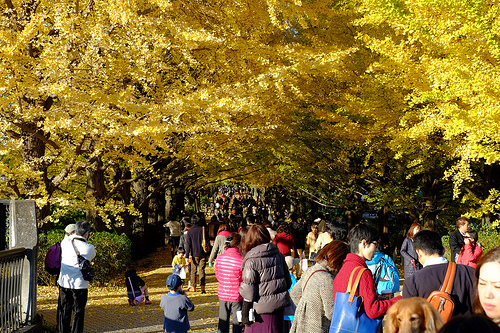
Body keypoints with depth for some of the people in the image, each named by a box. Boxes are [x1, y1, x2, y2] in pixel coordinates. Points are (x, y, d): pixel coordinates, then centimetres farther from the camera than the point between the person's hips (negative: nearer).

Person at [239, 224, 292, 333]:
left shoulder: (251, 261, -13)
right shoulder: (278, 255, 5)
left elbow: (248, 290, -13)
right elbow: (288, 281, 12)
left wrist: (245, 313, -6)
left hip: (261, 309, -6)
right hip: (279, 305, 6)